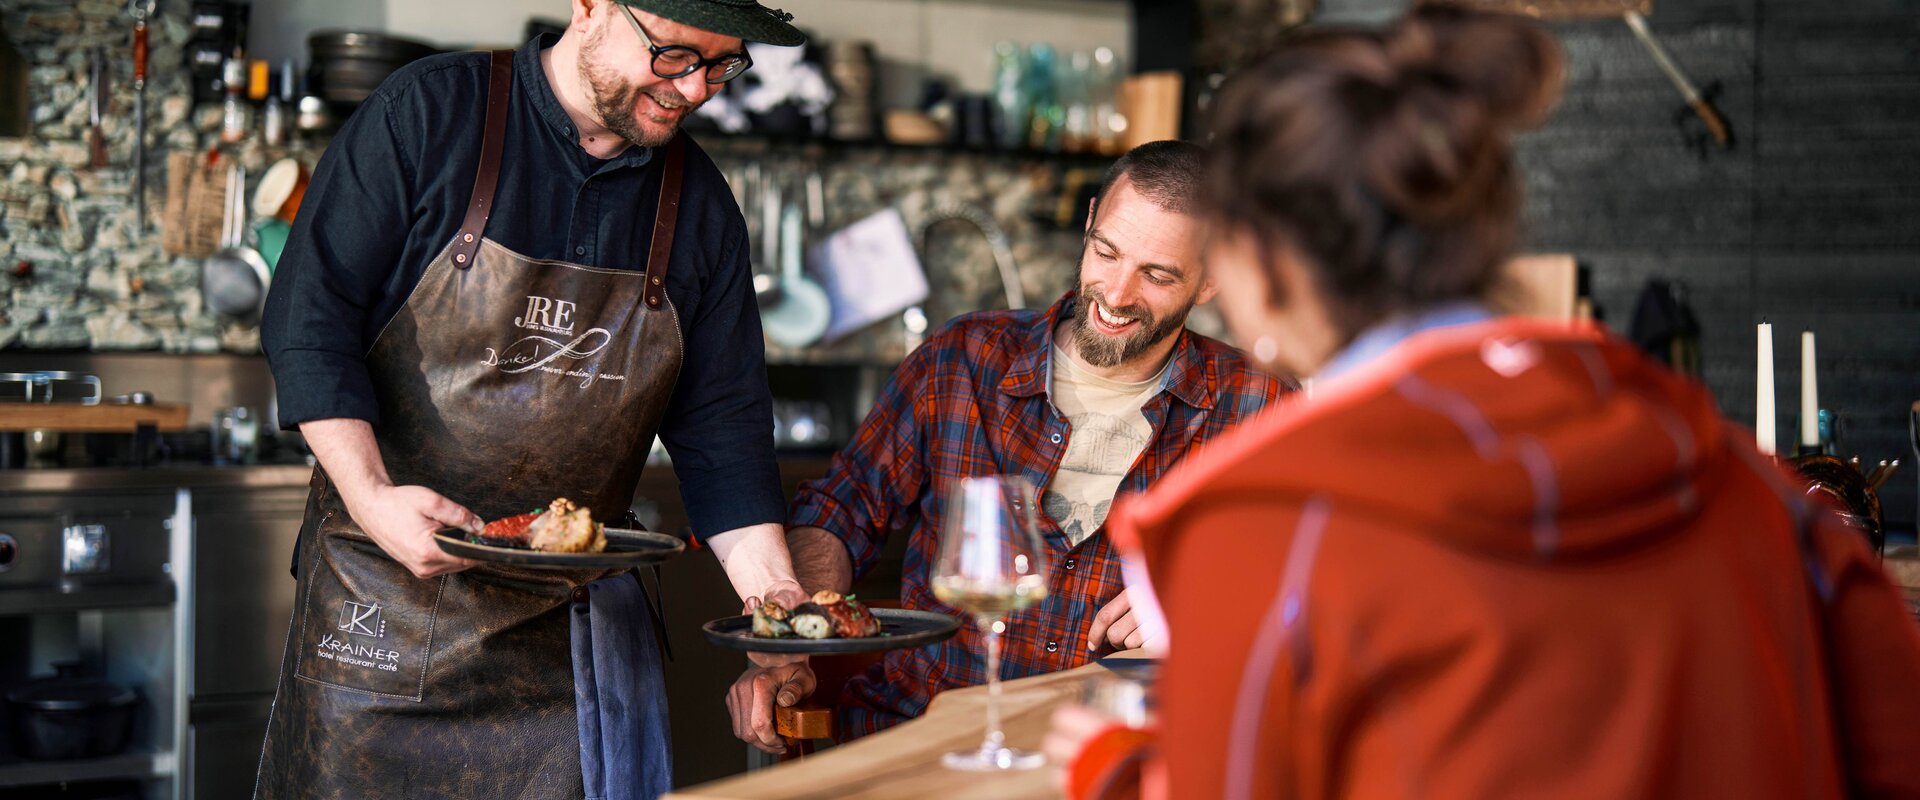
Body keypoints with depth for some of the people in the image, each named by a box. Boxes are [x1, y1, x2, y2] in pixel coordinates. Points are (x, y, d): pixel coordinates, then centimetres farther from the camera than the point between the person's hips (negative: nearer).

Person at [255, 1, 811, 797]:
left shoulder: (701, 207, 6)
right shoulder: (430, 112, -6)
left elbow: (722, 424, 7)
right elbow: (308, 319, -8)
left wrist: (776, 601, -6)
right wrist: (372, 497, -21)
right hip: (387, 598, -3)